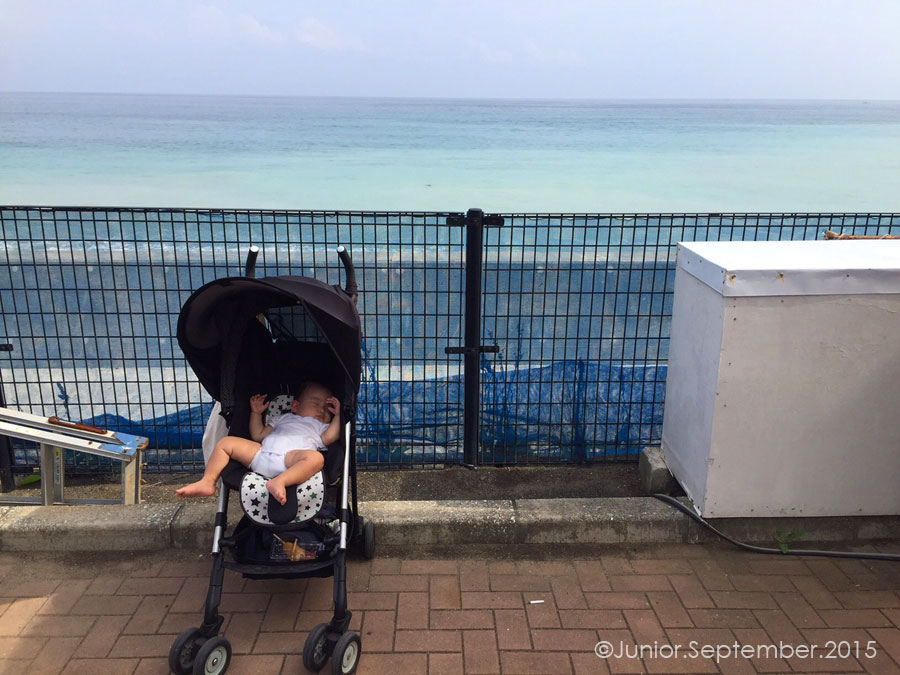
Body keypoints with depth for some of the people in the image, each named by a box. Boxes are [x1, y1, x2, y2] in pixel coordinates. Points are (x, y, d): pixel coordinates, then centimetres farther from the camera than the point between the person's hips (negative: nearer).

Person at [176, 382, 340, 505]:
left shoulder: (320, 426, 31)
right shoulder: (284, 419, 38)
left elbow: (328, 438, 6)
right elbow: (258, 435, 32)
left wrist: (337, 414, 8)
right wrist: (256, 413, 30)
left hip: (291, 459, -4)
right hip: (262, 452, 4)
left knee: (316, 458, -37)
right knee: (226, 442, -1)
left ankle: (280, 481, -52)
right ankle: (207, 482, -7)